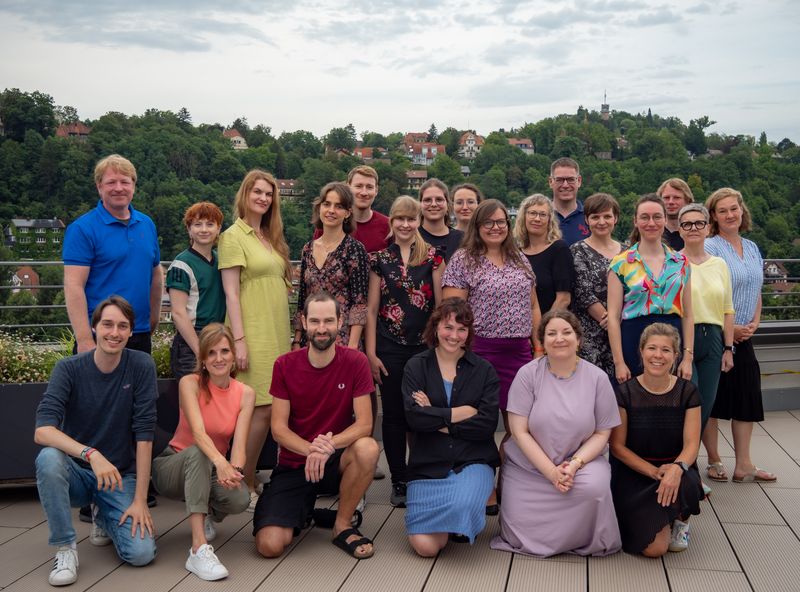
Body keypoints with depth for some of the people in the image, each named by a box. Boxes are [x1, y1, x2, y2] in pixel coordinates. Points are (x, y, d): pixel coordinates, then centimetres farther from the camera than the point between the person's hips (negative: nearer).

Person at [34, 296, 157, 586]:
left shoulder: (141, 366, -10)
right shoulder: (69, 369, -11)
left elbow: (144, 434, -12)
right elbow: (42, 431, -24)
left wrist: (140, 500, -16)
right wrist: (91, 454, -40)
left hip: (121, 476, 1)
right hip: (77, 473, -1)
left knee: (141, 553, -18)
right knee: (48, 459, -34)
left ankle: (104, 517, 16)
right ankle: (65, 548, -13)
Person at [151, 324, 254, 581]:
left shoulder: (245, 393, -6)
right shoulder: (190, 383, -15)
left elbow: (239, 444, -16)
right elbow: (197, 432, -31)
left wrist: (234, 470, -39)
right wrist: (220, 461, -51)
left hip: (211, 471, 2)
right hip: (174, 467, -2)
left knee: (240, 499, -31)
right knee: (197, 453, -37)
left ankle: (207, 515, 7)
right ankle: (199, 548, -42)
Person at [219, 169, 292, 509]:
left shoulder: (270, 238, 18)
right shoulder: (234, 236, -4)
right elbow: (231, 292, -10)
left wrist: (286, 334, 16)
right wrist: (239, 340, -17)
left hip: (277, 335, 7)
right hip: (253, 336, -7)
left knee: (273, 409, 4)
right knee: (262, 410, -9)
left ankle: (250, 479, 14)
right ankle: (245, 487, 3)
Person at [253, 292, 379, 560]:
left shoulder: (355, 362, -9)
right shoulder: (285, 365, -6)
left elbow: (364, 423, -14)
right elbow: (278, 428, -8)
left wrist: (328, 446, -32)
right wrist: (310, 449, -28)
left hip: (335, 462, 0)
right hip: (293, 465, 0)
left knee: (368, 448, -34)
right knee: (270, 545, -18)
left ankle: (342, 526, -8)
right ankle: (303, 509, 18)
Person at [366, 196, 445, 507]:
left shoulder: (433, 257, 3)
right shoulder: (380, 259, 5)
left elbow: (441, 304, 3)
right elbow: (371, 308, 5)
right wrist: (371, 353, 0)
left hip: (425, 345, -1)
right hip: (390, 348, 1)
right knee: (394, 414, 7)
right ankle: (399, 481, 18)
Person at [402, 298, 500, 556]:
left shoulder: (484, 370, 4)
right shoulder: (416, 367, 4)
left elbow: (487, 424, -8)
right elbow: (414, 417, -11)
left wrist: (436, 419, -9)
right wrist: (460, 413, -9)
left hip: (472, 461, 0)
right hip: (427, 465, 0)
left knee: (463, 505, -34)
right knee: (426, 546, -17)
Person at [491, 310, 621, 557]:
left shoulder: (597, 378, -4)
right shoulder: (527, 374, -8)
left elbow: (602, 433, -2)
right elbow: (520, 432, -10)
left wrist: (574, 464, -18)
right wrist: (552, 472, -17)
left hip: (582, 460, 1)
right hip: (528, 467, 0)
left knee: (595, 486, -33)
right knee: (520, 540, -11)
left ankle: (586, 541, -1)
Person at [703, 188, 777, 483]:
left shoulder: (752, 248, 12)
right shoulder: (709, 248, -10)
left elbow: (756, 291, 19)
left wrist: (754, 323, 4)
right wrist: (729, 328, -14)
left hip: (743, 337, 7)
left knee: (747, 398, 8)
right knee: (711, 399, 2)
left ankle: (743, 466, 17)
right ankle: (714, 462, 17)